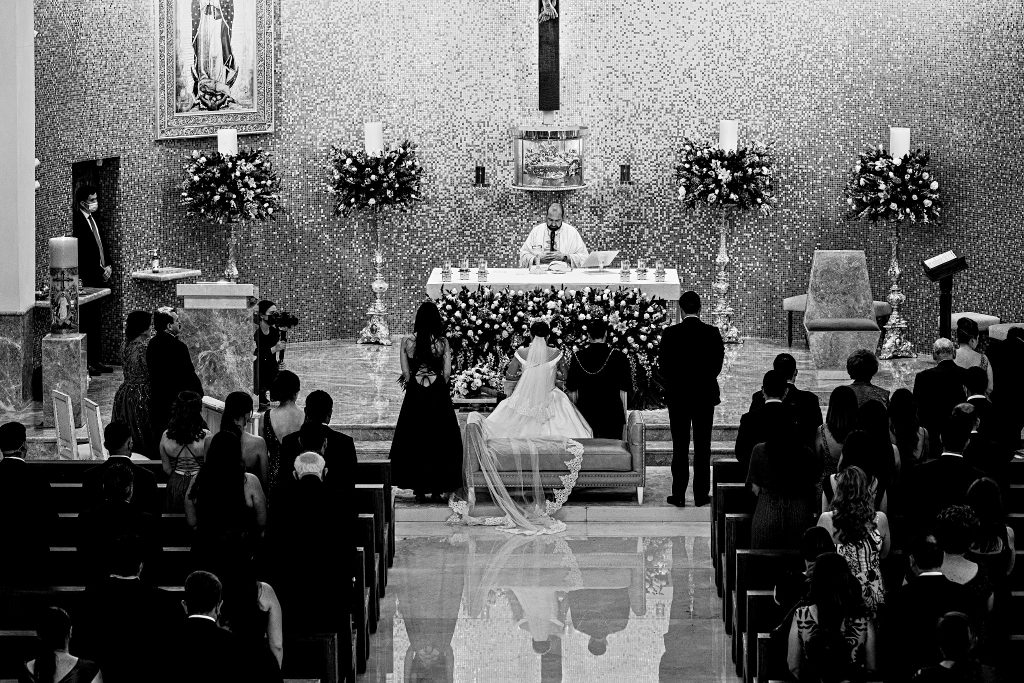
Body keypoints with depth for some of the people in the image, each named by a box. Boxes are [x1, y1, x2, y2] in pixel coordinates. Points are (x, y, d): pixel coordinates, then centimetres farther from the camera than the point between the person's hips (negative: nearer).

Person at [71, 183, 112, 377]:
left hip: (99, 278, 9)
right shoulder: (77, 221, -14)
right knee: (87, 322, -6)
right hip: (87, 280, -9)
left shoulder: (92, 219, 14)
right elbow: (81, 254, -17)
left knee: (97, 322, 12)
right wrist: (101, 272, -14)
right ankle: (86, 363, -2)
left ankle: (96, 361, 17)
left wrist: (108, 266, 7)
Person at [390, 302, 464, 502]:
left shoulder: (407, 341, -4)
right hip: (438, 396, -1)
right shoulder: (442, 342, -7)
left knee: (414, 442, 10)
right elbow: (447, 373, -6)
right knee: (439, 442, 9)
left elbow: (406, 373, -5)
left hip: (415, 396, 1)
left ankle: (419, 489, 10)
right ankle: (437, 489, 9)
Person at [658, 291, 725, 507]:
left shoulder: (670, 334, -8)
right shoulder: (712, 333, -6)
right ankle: (701, 495, 5)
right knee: (702, 447, 5)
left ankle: (679, 495, 2)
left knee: (680, 448, 4)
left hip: (677, 397, 0)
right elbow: (718, 363, 1)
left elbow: (663, 366, -4)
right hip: (705, 396, 1)